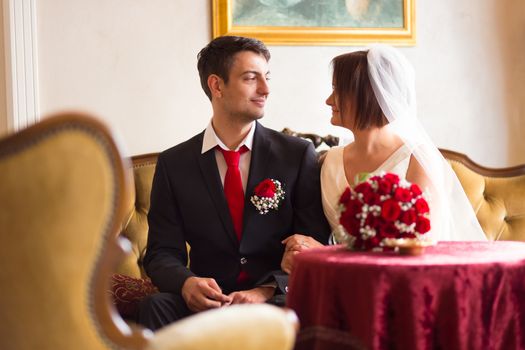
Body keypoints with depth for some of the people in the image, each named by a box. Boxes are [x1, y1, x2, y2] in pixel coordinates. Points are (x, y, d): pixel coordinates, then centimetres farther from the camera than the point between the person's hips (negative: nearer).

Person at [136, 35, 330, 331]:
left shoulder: (298, 155, 5)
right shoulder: (174, 164, 8)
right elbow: (162, 253, 6)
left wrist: (267, 290, -19)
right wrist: (186, 282, -18)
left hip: (276, 300, -2)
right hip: (206, 303, 2)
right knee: (156, 306, -30)